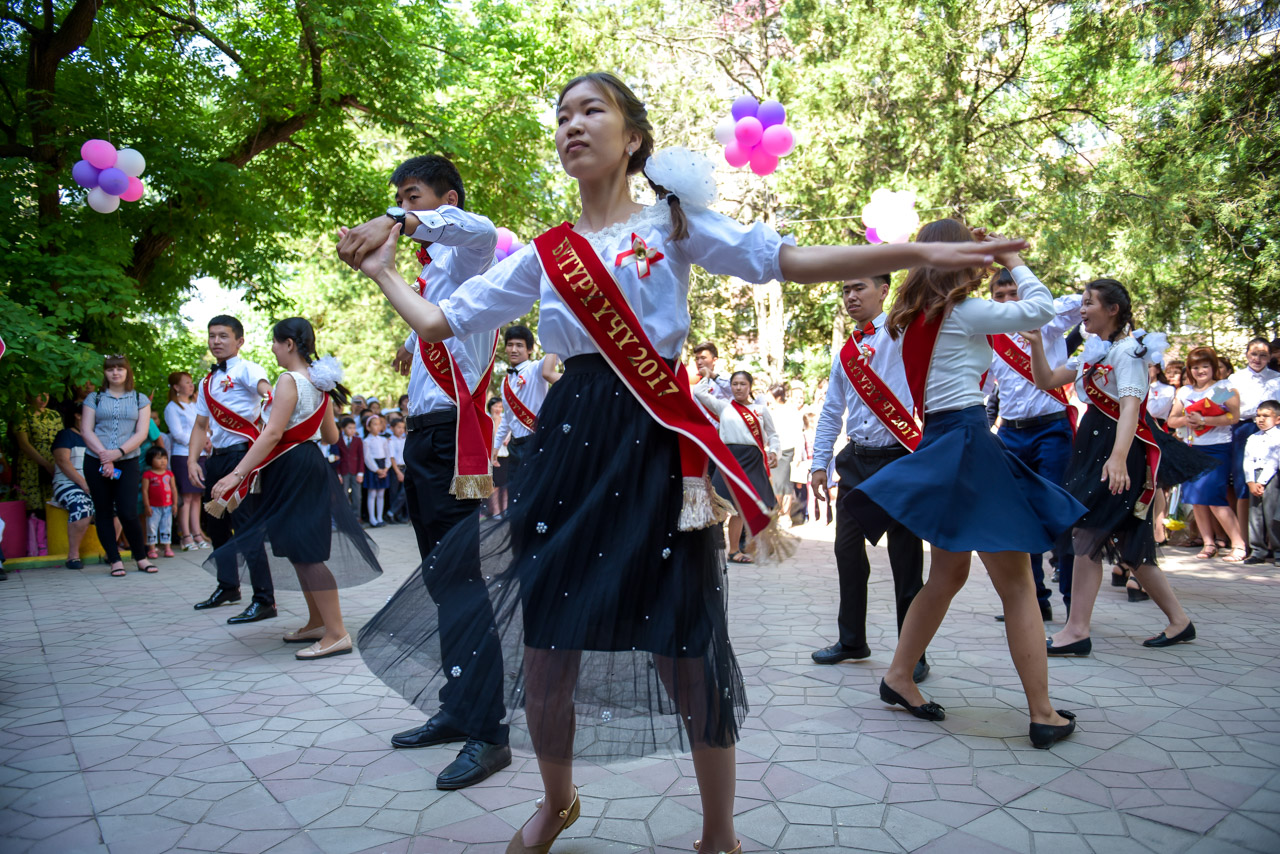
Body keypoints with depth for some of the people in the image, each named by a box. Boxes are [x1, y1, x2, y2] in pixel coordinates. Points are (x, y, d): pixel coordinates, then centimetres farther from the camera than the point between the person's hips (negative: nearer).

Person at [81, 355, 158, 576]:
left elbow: (141, 433, 0)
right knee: (104, 512, 3)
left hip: (128, 462, -1)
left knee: (127, 512, -9)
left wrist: (118, 452, -14)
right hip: (96, 462, 1)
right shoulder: (94, 398, 10)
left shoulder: (140, 399, 10)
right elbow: (87, 430, 1)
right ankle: (115, 560, 10)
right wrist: (104, 455, -12)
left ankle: (140, 557, 7)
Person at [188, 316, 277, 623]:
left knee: (245, 525, -13)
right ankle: (227, 586, 37)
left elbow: (265, 387, -28)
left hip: (241, 454, -9)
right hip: (216, 458, 9)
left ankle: (264, 600, -9)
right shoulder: (208, 382, 18)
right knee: (213, 522, 19)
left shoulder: (245, 369, -5)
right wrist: (192, 460, 6)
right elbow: (200, 425, 20)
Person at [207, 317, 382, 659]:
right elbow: (331, 435, 17)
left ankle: (337, 633, -8)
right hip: (312, 462, 10)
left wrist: (237, 474, -24)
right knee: (302, 548, 17)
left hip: (292, 468, -9)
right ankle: (317, 622, 26)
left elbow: (273, 433, -22)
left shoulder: (289, 380, -14)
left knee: (303, 551, -8)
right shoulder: (319, 382, 11)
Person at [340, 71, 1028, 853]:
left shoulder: (672, 222, 6)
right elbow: (440, 322, 18)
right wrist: (384, 271, 24)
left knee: (686, 650, -2)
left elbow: (789, 262, -4)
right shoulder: (543, 254, 15)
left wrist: (919, 254, -13)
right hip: (569, 440, 3)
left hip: (655, 443, -3)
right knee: (544, 645, 6)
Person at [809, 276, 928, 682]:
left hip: (899, 458, -6)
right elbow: (831, 412, 18)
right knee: (847, 549, 10)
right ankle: (852, 640, 25)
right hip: (857, 461, 6)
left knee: (905, 557, 0)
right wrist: (820, 463, 13)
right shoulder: (845, 353, 15)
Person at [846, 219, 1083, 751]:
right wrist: (1012, 261, 8)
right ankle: (1042, 715, 4)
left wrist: (990, 269, 22)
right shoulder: (963, 313, -9)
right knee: (1017, 584, -2)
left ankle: (899, 676, 26)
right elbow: (1040, 309, -5)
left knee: (949, 574, 20)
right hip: (967, 443, -9)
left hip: (939, 445, 9)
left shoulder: (918, 318, 14)